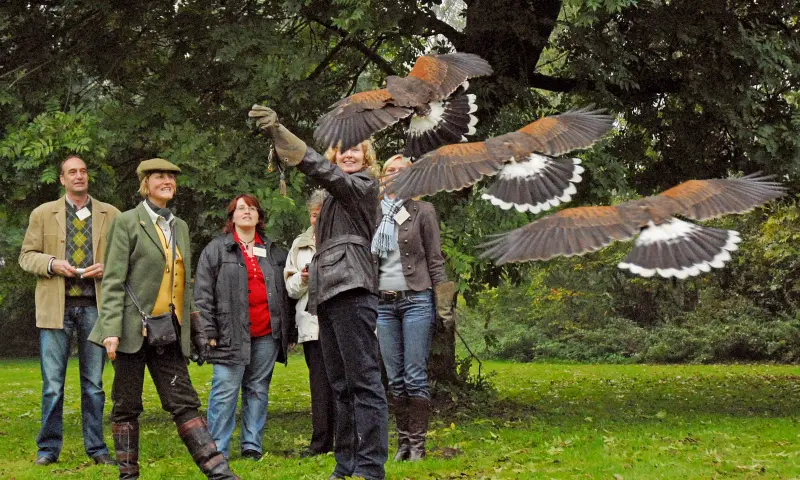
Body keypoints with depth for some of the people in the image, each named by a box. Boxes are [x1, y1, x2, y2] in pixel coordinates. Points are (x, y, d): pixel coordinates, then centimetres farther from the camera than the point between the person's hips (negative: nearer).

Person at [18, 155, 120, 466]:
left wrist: (105, 267, -9)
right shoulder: (43, 214, 8)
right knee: (52, 383, 0)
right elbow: (26, 256, 7)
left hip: (95, 306, 1)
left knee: (94, 383, 6)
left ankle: (96, 447, 14)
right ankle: (49, 448, 10)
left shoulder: (110, 215, 8)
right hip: (56, 307, 0)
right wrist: (52, 264, -11)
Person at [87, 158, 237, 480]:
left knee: (184, 402, 0)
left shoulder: (180, 226, 16)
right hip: (133, 328, -4)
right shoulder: (127, 222, -1)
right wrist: (111, 329, -16)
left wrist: (196, 330, 17)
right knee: (127, 405, 2)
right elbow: (113, 280, -7)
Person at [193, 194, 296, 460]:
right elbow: (203, 293, -1)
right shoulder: (216, 249, 5)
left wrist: (290, 333, 14)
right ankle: (217, 450, -3)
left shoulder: (273, 252, 16)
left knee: (258, 390, 7)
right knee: (225, 392, -6)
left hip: (267, 335, 4)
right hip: (232, 335, -4)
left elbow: (286, 293, 18)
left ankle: (252, 446, 13)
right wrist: (209, 331, -9)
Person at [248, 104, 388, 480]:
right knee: (341, 386, 8)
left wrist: (277, 130, -19)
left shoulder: (364, 186, 0)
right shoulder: (337, 194, 26)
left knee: (363, 380, -13)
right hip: (330, 293, 9)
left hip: (351, 291, -9)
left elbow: (320, 169, -14)